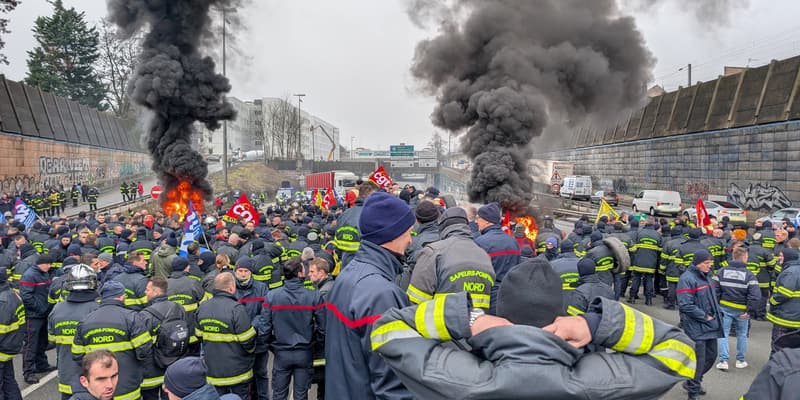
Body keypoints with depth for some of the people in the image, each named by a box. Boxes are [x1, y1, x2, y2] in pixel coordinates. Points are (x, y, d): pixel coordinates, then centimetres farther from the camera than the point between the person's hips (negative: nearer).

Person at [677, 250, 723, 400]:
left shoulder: (705, 276, 11)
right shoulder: (687, 279, -17)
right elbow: (686, 305, -21)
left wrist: (717, 314, 8)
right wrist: (705, 317, -15)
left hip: (711, 325, 9)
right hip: (696, 327, -9)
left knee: (711, 356, 17)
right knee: (699, 360, -4)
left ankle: (694, 382, 38)